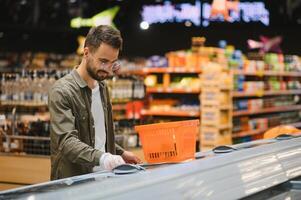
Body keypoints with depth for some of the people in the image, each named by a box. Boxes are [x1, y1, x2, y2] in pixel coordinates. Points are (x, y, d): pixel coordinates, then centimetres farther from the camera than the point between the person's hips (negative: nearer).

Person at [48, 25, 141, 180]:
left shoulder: (102, 87, 14)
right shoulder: (61, 91, -11)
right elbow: (66, 141, -22)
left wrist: (120, 153, 15)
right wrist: (102, 158, -34)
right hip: (73, 180, -7)